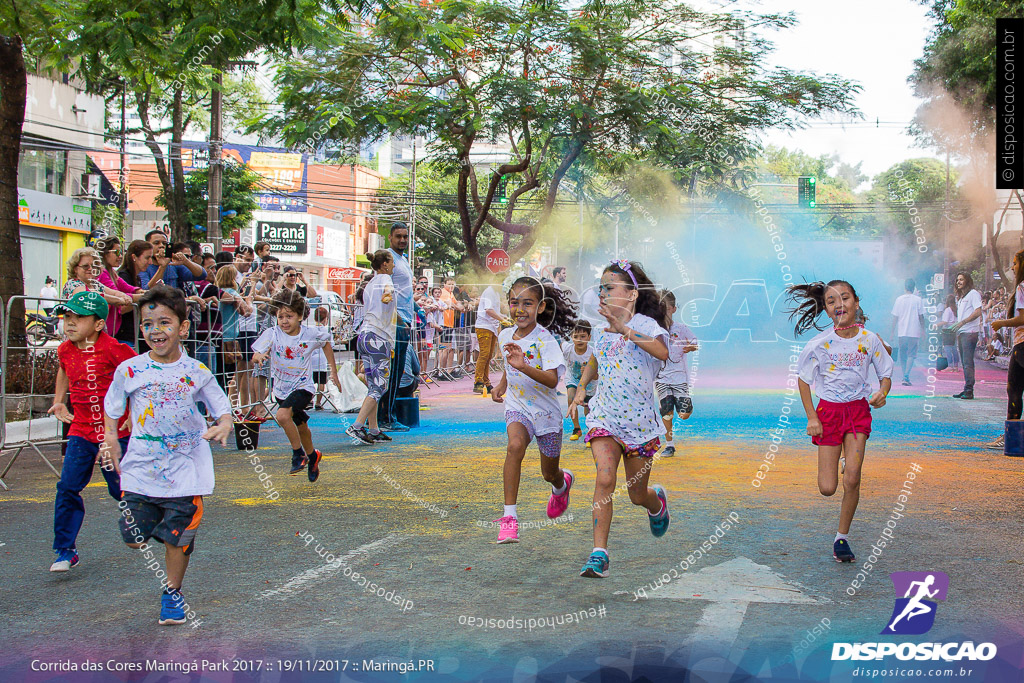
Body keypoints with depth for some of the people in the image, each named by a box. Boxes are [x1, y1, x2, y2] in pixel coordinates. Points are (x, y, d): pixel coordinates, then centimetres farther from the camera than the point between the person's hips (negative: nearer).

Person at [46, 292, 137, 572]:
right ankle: (65, 551, 3)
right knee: (68, 488, -5)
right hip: (81, 430, 5)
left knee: (121, 488, 8)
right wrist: (58, 401, 21)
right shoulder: (65, 350, 2)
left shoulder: (112, 350, -18)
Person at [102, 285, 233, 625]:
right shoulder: (129, 370, -3)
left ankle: (172, 592, 27)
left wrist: (223, 426, -18)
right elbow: (111, 408, 12)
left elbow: (222, 407, 3)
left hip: (185, 472, 0)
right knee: (134, 538, 2)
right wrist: (110, 437, -1)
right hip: (140, 469, 1)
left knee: (178, 536, 5)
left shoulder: (197, 373, -4)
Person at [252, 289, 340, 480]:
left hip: (303, 387, -3)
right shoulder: (272, 335, -14)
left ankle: (299, 454, -8)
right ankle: (312, 456, 50)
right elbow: (255, 358, -21)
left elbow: (326, 343, 8)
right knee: (300, 426, 22)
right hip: (281, 390, 4)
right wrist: (258, 357, -46)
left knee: (282, 415, -29)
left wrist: (333, 371, 9)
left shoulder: (311, 334, -14)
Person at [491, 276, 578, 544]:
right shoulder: (505, 336, 0)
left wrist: (523, 366, -44)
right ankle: (509, 516, -31)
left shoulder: (545, 340, -19)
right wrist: (502, 385, 14)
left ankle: (563, 483, 53)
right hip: (517, 406, 2)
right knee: (515, 444, -31)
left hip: (546, 411, -2)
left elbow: (552, 380, -32)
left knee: (550, 474, 12)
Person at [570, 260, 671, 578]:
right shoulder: (601, 335, 6)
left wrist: (623, 327, -39)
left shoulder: (645, 325, -12)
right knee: (605, 479, -19)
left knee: (638, 496, 10)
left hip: (640, 422, -3)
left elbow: (663, 352, -35)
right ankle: (599, 554, -17)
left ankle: (658, 501, 49)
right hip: (604, 417, 3)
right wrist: (581, 390, 13)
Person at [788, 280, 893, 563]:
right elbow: (803, 379, 1)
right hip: (829, 410, 0)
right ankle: (841, 460, 34)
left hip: (858, 410, 1)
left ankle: (842, 537, 6)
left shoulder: (869, 339, -6)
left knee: (852, 480, -12)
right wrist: (812, 417, -5)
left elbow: (885, 375, 6)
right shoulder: (820, 344, -10)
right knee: (828, 488, -3)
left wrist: (881, 394, -16)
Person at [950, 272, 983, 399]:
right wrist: (956, 329, 15)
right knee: (964, 363, 8)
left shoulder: (973, 294, -4)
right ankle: (966, 390, 10)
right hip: (961, 333, 9)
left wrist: (962, 322, -18)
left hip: (970, 332, -9)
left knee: (968, 362, -13)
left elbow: (978, 312, -15)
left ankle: (969, 390, -15)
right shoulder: (961, 297, 23)